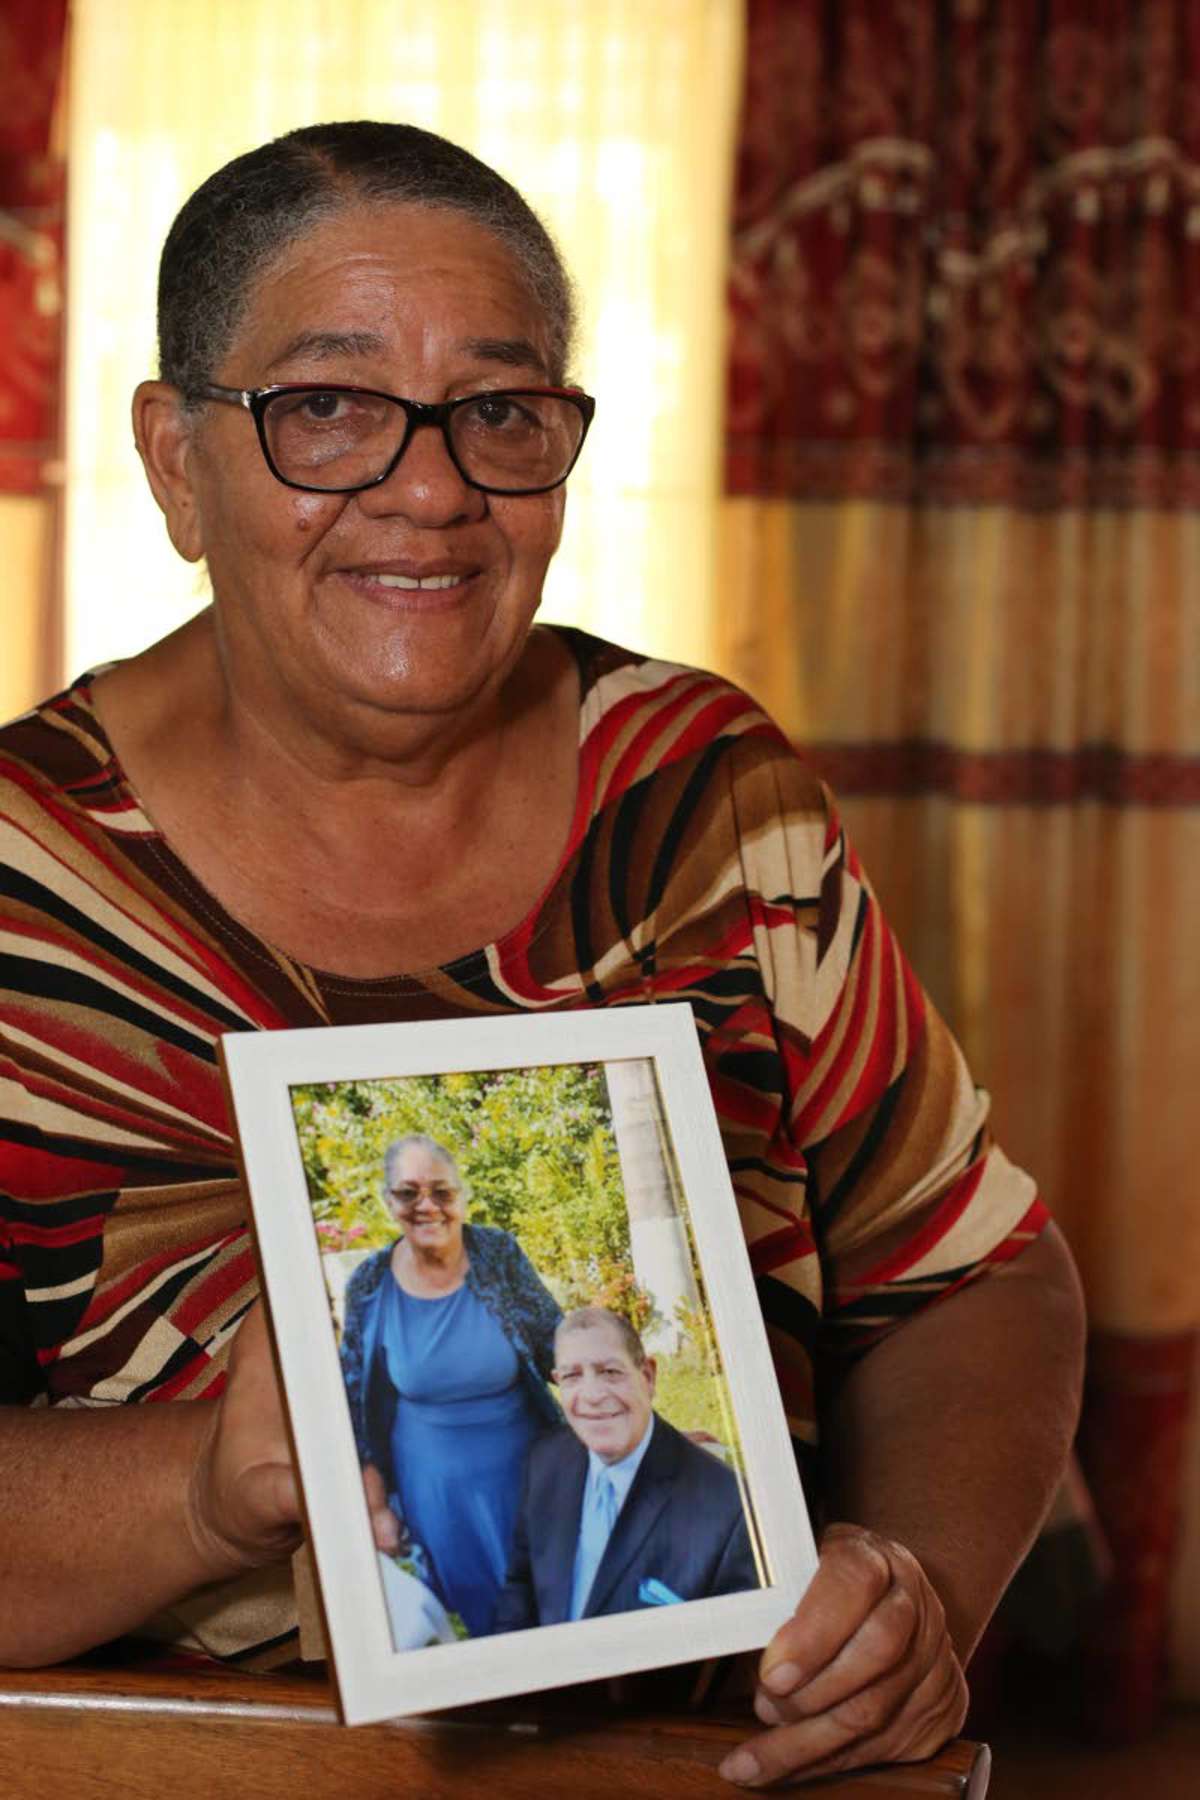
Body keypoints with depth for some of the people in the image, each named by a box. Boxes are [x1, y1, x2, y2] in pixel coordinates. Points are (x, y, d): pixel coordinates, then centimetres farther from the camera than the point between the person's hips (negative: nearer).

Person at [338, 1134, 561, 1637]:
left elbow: (559, 1347, -4)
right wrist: (376, 1508, -1)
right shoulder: (370, 1286, -9)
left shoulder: (500, 1255, -9)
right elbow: (359, 1412, -1)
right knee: (473, 1609, 13)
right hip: (436, 1495, 0)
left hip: (524, 1476, 0)